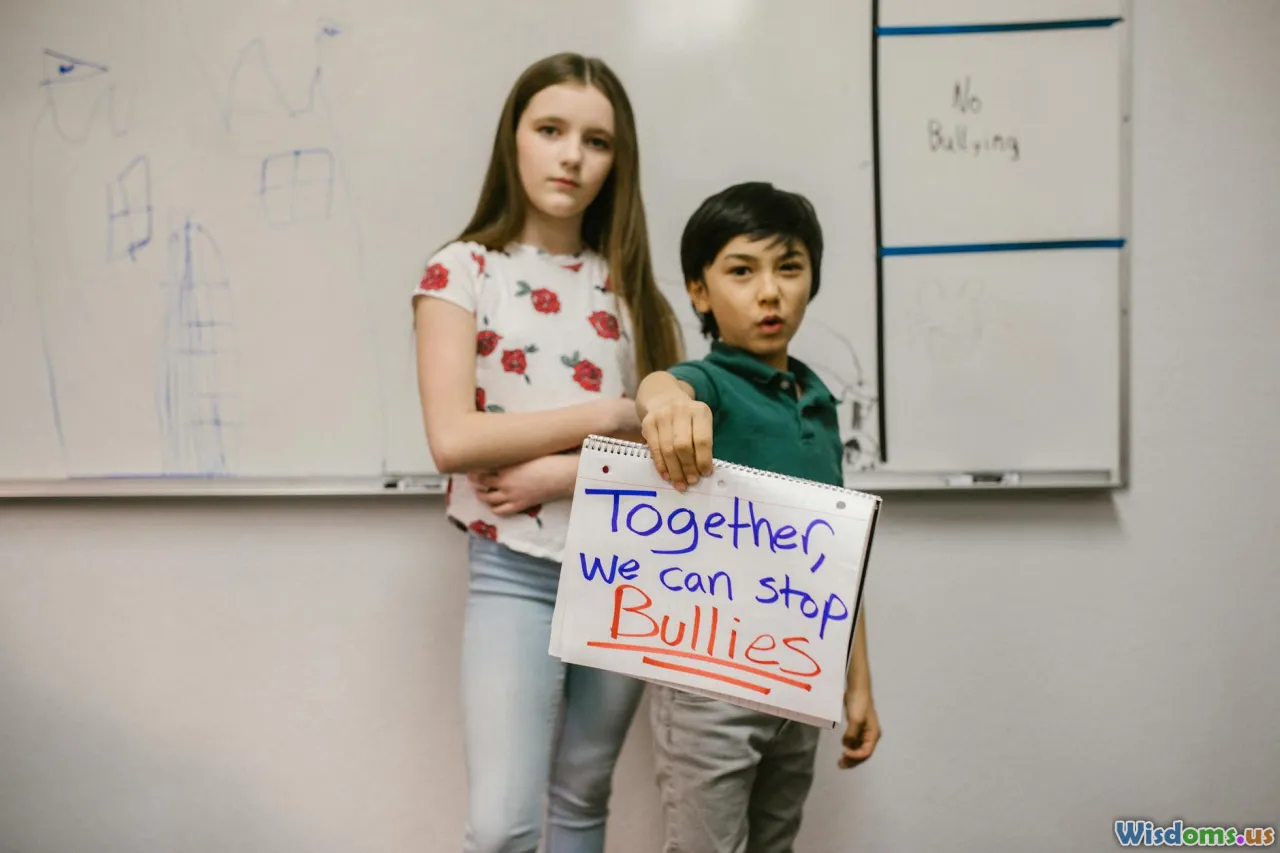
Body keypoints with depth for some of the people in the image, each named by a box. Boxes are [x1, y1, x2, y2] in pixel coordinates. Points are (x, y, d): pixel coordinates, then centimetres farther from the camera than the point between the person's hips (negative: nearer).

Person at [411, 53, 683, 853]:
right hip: (515, 572, -3)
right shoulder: (462, 272, -3)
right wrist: (608, 414, -11)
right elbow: (453, 439, -14)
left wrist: (563, 473, -15)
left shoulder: (631, 283, 7)